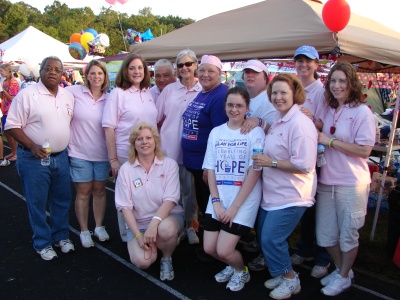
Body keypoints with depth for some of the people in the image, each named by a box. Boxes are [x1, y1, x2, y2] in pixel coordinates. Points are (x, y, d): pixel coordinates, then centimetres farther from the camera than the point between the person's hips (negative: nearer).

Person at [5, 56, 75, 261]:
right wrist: (32, 146, -21)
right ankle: (43, 243, 22)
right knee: (37, 203, 6)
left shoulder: (68, 96, 7)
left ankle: (61, 236, 32)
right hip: (34, 159, -5)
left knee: (62, 200, 14)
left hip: (61, 157, 5)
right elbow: (12, 126, -10)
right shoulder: (27, 95, -10)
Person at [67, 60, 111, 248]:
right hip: (80, 153, -2)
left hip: (102, 154, 2)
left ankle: (99, 227, 29)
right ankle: (84, 231, 22)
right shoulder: (75, 92, -7)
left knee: (99, 191, 13)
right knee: (83, 193, 7)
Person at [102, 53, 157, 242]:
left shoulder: (149, 93, 10)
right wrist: (113, 159, -11)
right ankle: (127, 237, 24)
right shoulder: (118, 93, -5)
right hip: (126, 155, -4)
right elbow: (109, 128, -8)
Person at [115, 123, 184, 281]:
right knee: (142, 261, -23)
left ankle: (167, 259, -1)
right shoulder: (126, 169, -2)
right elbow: (125, 207, -5)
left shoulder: (169, 164, -5)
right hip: (138, 223, 1)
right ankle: (152, 243, 14)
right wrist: (138, 235, -14)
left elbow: (170, 200, -13)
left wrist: (154, 223, -28)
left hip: (167, 216, -1)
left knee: (165, 229, -36)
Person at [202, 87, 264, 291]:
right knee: (209, 248, 4)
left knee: (223, 251, -9)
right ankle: (232, 265, 36)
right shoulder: (216, 132, 6)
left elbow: (254, 173, -12)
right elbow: (210, 170, 5)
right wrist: (216, 202, -7)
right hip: (218, 201, 5)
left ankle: (242, 271, 25)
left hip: (244, 201, -5)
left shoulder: (255, 132, -8)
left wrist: (234, 207, -14)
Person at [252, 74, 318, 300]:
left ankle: (290, 279, 20)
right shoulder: (279, 120, 8)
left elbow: (304, 165, -25)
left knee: (271, 239, -4)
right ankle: (280, 273, 36)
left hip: (291, 195, -9)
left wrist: (271, 163, -22)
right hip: (273, 192, 9)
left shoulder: (300, 123, -20)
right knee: (264, 236, 16)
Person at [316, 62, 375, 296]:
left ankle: (344, 277, 31)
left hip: (351, 184, -6)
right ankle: (341, 269, 38)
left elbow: (364, 151, -17)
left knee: (348, 234, 10)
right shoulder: (330, 111, 8)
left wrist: (330, 141, -18)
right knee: (325, 233, 14)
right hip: (327, 181, 6)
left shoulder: (362, 112, -11)